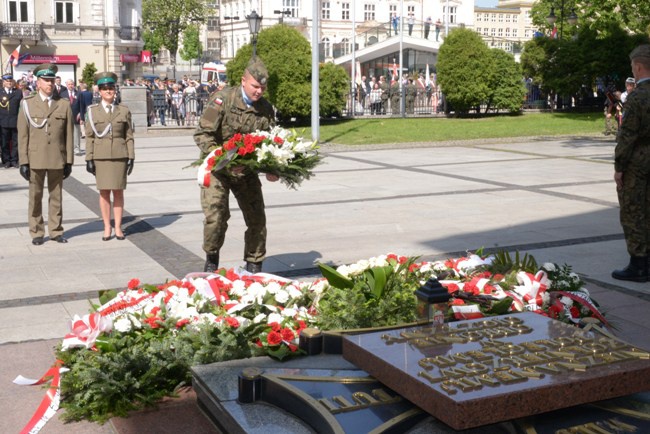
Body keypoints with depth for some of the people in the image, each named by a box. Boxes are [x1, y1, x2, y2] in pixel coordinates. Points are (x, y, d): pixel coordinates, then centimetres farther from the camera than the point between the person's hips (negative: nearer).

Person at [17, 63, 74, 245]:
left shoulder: (64, 105, 6)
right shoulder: (27, 104, 3)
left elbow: (69, 135, 5)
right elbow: (23, 136, 1)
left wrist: (69, 161, 1)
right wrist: (23, 162, -4)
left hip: (57, 160, 1)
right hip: (35, 159, -1)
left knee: (56, 196, 7)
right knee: (35, 197, 4)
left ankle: (56, 231, 16)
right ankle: (37, 233, 13)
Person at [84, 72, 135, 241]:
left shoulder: (124, 111, 5)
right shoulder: (92, 111, 4)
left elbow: (129, 137, 5)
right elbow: (89, 137, 3)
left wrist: (131, 157, -1)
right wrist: (89, 159, -3)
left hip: (119, 157, 0)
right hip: (100, 157, 0)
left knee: (118, 192, 4)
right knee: (104, 192, 4)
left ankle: (118, 227, 13)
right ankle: (107, 227, 13)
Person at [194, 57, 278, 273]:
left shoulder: (266, 109, -1)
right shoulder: (222, 99, -15)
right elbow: (202, 134, -18)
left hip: (247, 170, 4)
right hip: (217, 169, -4)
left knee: (257, 219, 4)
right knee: (216, 216, -17)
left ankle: (254, 268, 22)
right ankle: (211, 259, 11)